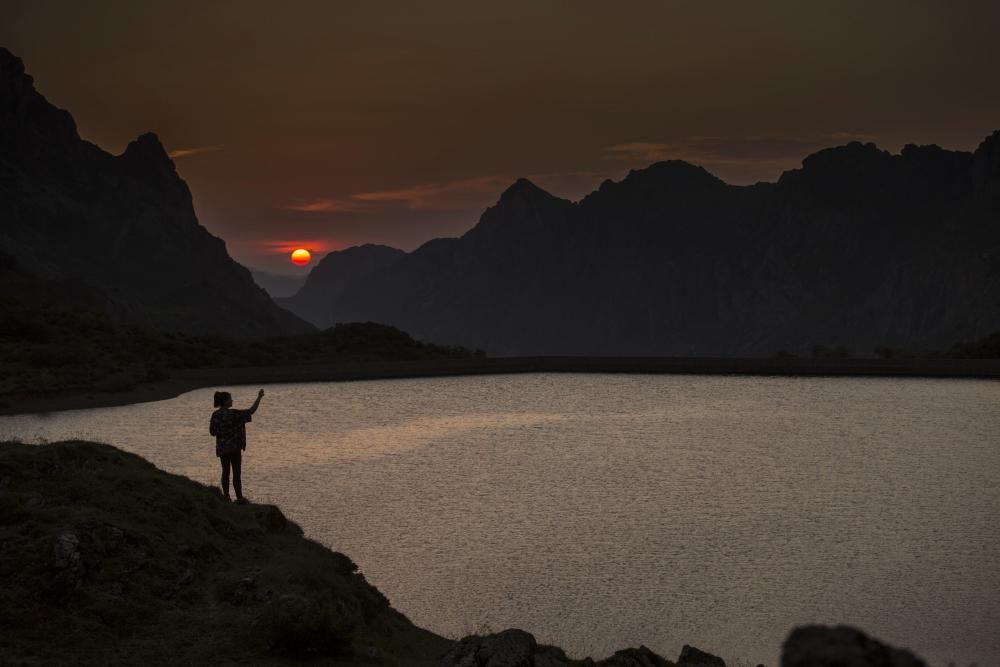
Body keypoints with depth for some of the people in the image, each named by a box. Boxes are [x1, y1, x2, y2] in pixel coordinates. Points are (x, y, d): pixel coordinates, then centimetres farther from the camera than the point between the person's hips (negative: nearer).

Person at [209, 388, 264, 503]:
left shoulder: (215, 415, -1)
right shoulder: (233, 414, -18)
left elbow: (212, 432, 4)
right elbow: (251, 411, -14)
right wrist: (259, 397, -8)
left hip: (221, 448, 5)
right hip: (234, 447, -5)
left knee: (225, 472, 14)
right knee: (236, 473, 2)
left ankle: (226, 497, 18)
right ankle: (239, 498, 7)